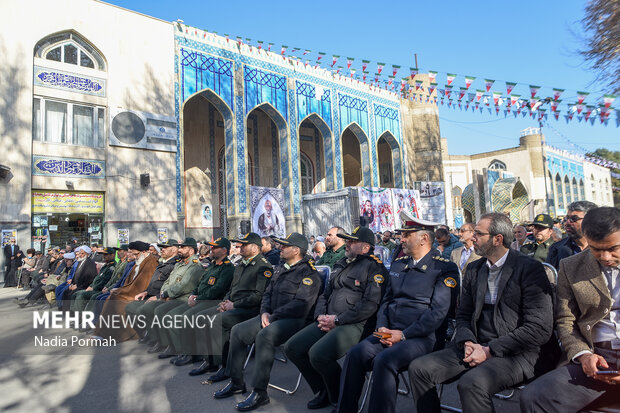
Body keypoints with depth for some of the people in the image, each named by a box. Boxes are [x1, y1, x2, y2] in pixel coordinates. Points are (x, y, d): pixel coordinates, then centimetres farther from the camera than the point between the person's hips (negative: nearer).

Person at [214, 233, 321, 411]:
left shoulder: (309, 273, -10)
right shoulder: (280, 269, 18)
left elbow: (301, 305, -20)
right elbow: (268, 293, 20)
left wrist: (273, 316, -18)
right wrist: (265, 312, -1)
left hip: (294, 320, -9)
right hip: (272, 317, 9)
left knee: (264, 335, -34)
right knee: (238, 331, -3)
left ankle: (260, 392, -23)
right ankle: (236, 383, 10)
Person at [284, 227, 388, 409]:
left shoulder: (374, 267, -5)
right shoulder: (341, 264, 21)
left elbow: (371, 304, -15)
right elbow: (325, 294, 24)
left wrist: (338, 319, -15)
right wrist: (320, 316, 4)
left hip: (354, 324, -8)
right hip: (328, 323, 9)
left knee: (318, 354, -28)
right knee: (292, 348, -3)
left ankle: (341, 401, 0)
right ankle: (323, 393, 14)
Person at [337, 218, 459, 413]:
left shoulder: (445, 268, -3)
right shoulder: (398, 265, 18)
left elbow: (438, 312, -11)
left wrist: (403, 334, -15)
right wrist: (382, 327, 0)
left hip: (421, 337, -6)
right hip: (390, 333, 6)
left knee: (384, 360, -30)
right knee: (355, 354, -17)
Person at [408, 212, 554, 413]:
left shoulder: (530, 269, -8)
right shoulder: (473, 269, 12)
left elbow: (540, 329, -14)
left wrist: (490, 350, -15)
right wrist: (468, 342, -6)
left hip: (513, 353, -6)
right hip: (474, 346, 6)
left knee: (471, 383, -34)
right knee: (418, 369, -11)